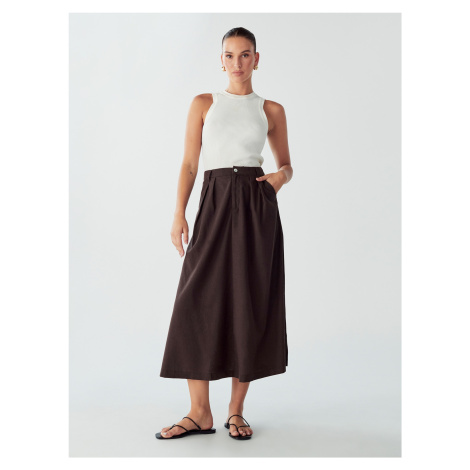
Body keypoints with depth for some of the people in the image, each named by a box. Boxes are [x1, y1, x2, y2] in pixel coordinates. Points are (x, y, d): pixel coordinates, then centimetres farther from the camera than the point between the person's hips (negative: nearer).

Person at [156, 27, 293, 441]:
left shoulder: (272, 111, 11)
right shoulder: (204, 104, 11)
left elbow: (286, 164, 18)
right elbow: (189, 163, 7)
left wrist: (281, 176, -6)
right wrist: (179, 214, -4)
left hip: (257, 205, 0)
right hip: (215, 203, 0)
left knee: (250, 304, 0)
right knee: (197, 302, -6)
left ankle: (236, 409, 12)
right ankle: (200, 412, 3)